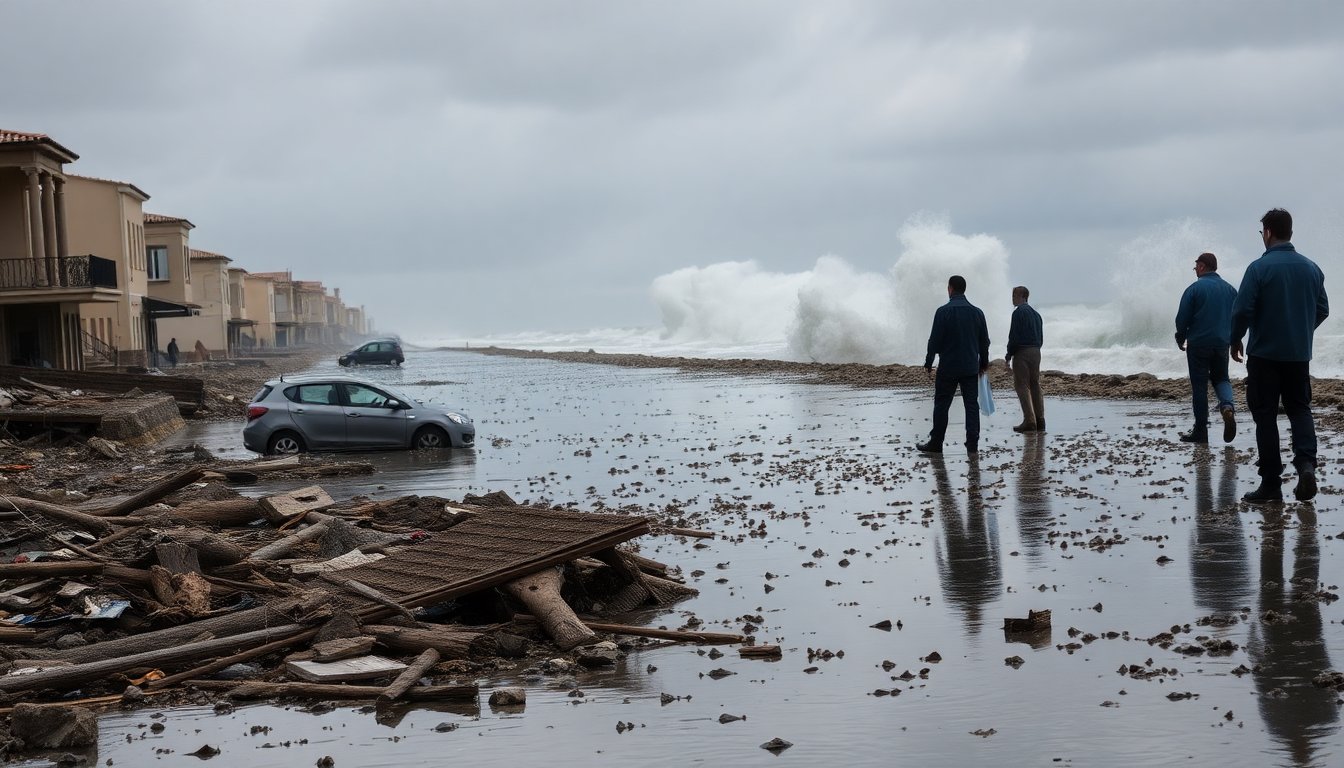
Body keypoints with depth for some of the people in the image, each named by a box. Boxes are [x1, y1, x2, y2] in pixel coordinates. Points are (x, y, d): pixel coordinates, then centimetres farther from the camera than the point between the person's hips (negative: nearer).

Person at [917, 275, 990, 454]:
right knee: (972, 405, 5)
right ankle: (972, 444, 2)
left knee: (941, 405, 4)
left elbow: (935, 340, -9)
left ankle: (936, 443, 8)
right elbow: (984, 341, 10)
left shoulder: (943, 312, -10)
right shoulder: (976, 312, 4)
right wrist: (984, 362, 22)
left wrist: (928, 361, 2)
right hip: (971, 367, 4)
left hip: (948, 367, -4)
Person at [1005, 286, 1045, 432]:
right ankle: (1040, 420, 6)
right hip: (1036, 352, 8)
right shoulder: (1035, 314, 17)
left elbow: (1014, 336, -14)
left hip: (1022, 352, -8)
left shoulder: (1019, 312, -10)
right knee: (1035, 386, 9)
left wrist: (1009, 356, -7)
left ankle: (1029, 421, -13)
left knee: (1022, 387, -6)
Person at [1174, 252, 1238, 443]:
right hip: (1222, 343, 4)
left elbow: (1182, 318, -9)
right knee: (1221, 378, 20)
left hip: (1198, 343, -4)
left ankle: (1200, 430, 5)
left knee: (1199, 385, 3)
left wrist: (1180, 339, 8)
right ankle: (1227, 406, -11)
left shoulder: (1194, 289, -11)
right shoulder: (1230, 289, 5)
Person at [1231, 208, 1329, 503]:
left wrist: (1236, 341, 1)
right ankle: (1306, 462, -11)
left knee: (1265, 416, 3)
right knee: (1299, 409, 14)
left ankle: (1271, 483, 3)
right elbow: (1323, 310, 11)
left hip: (1264, 355, -4)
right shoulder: (1311, 268, 4)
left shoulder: (1259, 268, -13)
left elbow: (1242, 310, -15)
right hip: (1300, 355, 4)